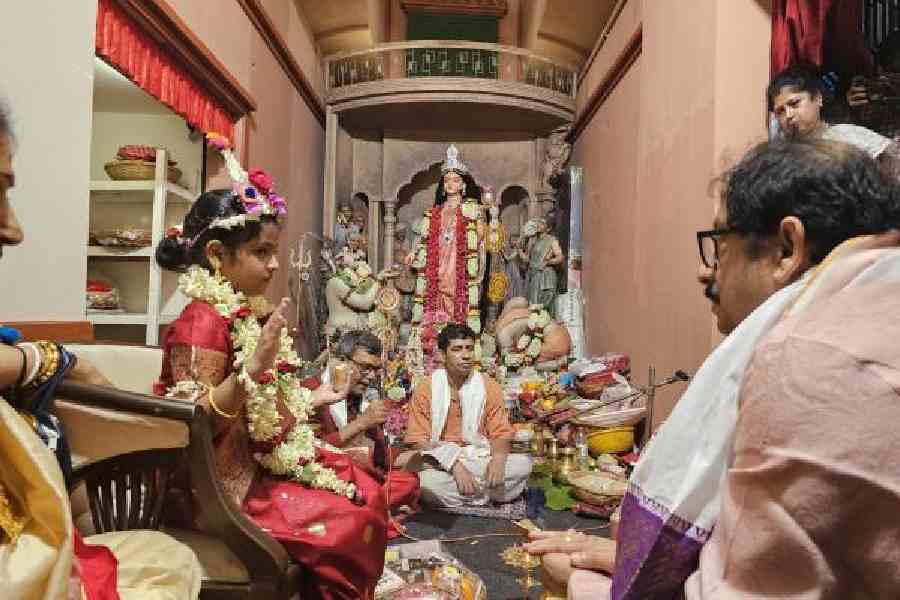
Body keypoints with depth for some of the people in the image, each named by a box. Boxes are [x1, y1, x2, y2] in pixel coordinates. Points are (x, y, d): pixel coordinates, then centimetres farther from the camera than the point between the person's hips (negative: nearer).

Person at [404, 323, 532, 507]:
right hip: (441, 463, -1)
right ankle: (487, 495, -12)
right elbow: (418, 440, -6)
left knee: (523, 464, -23)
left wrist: (498, 458, -21)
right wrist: (455, 465, -20)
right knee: (427, 483, -35)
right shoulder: (425, 389, -2)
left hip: (480, 461, 2)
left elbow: (501, 433, 3)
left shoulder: (489, 387, 3)